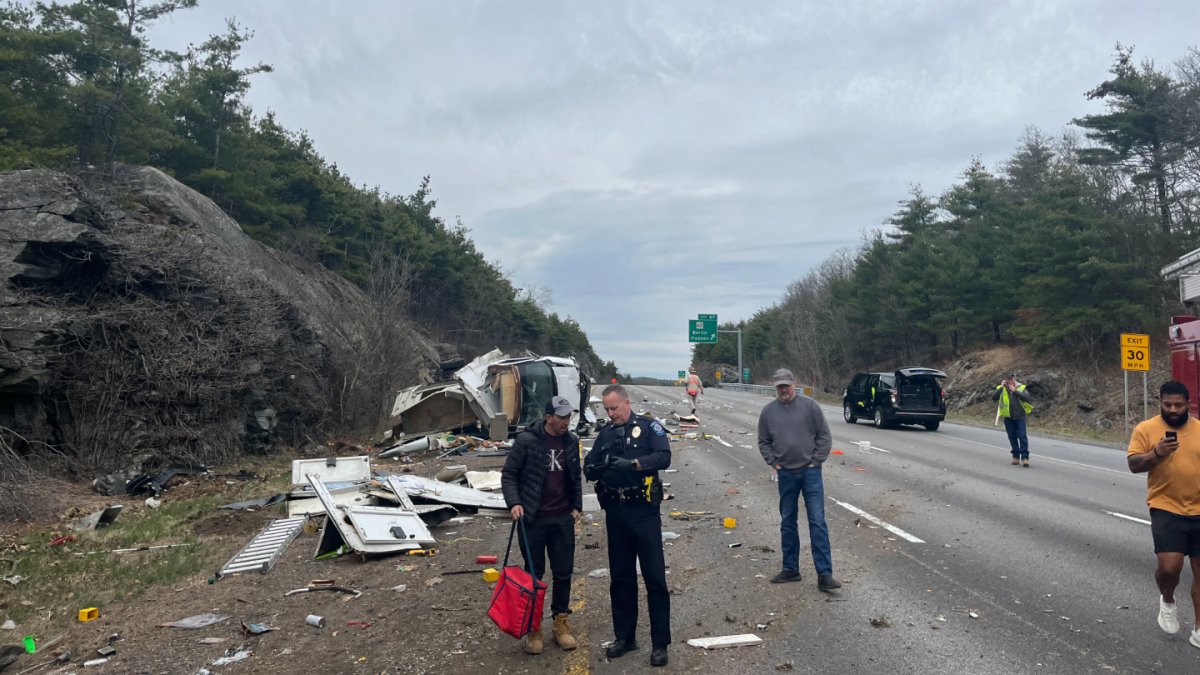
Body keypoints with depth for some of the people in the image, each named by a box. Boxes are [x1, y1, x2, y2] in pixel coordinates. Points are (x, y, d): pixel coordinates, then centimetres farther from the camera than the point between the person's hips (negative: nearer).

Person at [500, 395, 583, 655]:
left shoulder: (571, 442, 4)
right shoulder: (526, 440, -10)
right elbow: (508, 474, -5)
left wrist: (577, 506, 9)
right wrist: (514, 502, -17)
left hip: (563, 519, 4)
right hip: (533, 519, -4)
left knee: (564, 573, 8)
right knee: (534, 573, 7)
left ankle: (561, 622, 23)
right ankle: (533, 626, 20)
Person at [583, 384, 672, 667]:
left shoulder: (648, 427, -3)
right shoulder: (605, 434, 12)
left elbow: (664, 457, -16)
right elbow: (588, 468, 8)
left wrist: (632, 463, -28)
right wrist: (597, 469, -15)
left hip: (644, 511, -5)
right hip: (615, 513, 5)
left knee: (655, 577, -1)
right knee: (621, 577, 13)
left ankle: (660, 643, 8)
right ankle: (625, 636, 26)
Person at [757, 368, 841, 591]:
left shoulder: (809, 405, -3)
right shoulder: (768, 411, 3)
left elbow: (825, 436, -1)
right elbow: (763, 442, 11)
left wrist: (816, 461, -6)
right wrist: (773, 462, 0)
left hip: (810, 472, -3)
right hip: (785, 474, 3)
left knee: (817, 521, -6)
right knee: (787, 522, 12)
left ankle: (824, 574, -3)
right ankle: (790, 568, 24)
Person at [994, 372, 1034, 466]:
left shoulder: (1021, 388, 0)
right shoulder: (1001, 389, 3)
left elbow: (1026, 397, -17)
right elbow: (994, 398, -11)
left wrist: (1015, 390, -20)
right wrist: (1001, 387, -17)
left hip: (1020, 417, -2)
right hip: (1008, 417, 2)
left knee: (1022, 436, -8)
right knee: (1012, 437, 8)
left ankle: (1025, 457, -6)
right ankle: (1016, 456, 18)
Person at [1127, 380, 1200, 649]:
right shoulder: (1146, 429, -4)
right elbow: (1133, 465, -7)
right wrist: (1156, 453, -24)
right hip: (1166, 509, -3)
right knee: (1169, 566, -13)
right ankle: (1167, 601, 20)